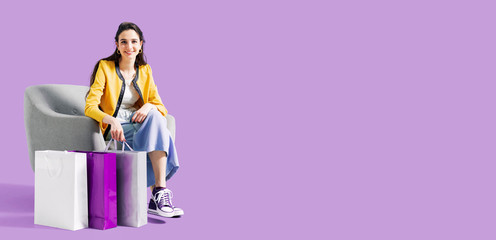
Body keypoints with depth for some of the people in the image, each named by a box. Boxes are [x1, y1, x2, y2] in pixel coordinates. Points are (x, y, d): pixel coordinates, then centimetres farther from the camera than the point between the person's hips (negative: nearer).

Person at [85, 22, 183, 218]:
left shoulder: (145, 71, 11)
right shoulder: (105, 67, -3)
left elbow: (160, 107, 7)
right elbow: (90, 107, -12)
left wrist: (149, 106, -19)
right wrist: (112, 120, -33)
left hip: (140, 125, 4)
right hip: (116, 131, -4)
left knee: (156, 118, -33)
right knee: (158, 129, -32)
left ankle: (158, 197, -37)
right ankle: (160, 194, -34)